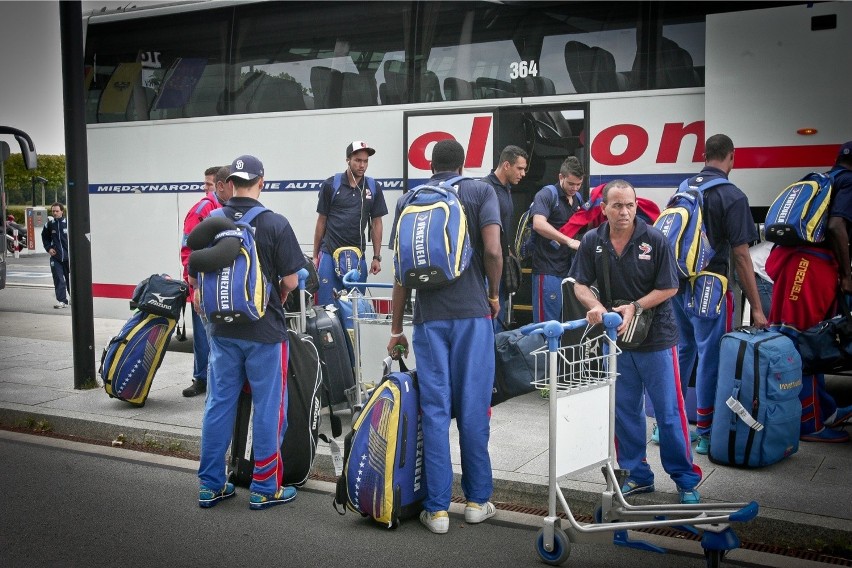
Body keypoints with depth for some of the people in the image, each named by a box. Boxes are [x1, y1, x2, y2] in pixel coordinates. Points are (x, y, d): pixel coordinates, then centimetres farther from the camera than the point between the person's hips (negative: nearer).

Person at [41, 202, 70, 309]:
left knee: (70, 278, 10)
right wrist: (48, 248, 4)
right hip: (55, 257, 2)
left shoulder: (68, 223, -5)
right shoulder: (49, 224, 3)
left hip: (69, 256, -2)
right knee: (58, 280, -3)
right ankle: (61, 300, 1)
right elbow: (45, 237, 18)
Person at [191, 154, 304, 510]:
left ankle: (210, 484, 21)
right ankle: (265, 488, 14)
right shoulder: (276, 224, -12)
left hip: (222, 329, 4)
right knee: (267, 409, 6)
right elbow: (291, 280, -10)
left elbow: (196, 274, 4)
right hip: (265, 330, -4)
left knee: (218, 404, 13)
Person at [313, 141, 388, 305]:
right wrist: (315, 255, 5)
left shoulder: (373, 188, 5)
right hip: (329, 253, -2)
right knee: (326, 304, -3)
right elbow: (321, 221, 6)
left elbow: (376, 223, 8)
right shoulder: (331, 185, 0)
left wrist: (377, 257, 2)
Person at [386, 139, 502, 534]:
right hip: (472, 312, -1)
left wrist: (396, 329, 14)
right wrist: (493, 295, 9)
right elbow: (493, 251, -9)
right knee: (473, 407, 6)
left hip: (428, 316, 2)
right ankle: (477, 500, 16)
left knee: (434, 410, 4)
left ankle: (437, 508, 8)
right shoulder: (481, 192, 4)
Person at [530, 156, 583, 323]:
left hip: (569, 269, 7)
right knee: (547, 323, -4)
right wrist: (569, 241, -30)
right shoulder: (546, 195, -7)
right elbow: (539, 224, -24)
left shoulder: (578, 200, 15)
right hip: (548, 270, -7)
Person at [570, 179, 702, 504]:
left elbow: (669, 288, -8)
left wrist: (635, 307, -18)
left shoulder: (655, 240, -11)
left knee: (669, 412, 1)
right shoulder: (592, 242, -1)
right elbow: (580, 285, 2)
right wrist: (595, 305, -19)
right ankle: (637, 475, 24)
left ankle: (685, 478, 14)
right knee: (625, 411, 11)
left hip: (656, 338, -3)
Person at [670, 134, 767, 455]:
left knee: (681, 352, 17)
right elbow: (741, 256, -13)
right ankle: (705, 434, 11)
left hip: (677, 283, 6)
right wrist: (756, 308, -9)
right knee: (709, 357, 4)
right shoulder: (732, 197, -10)